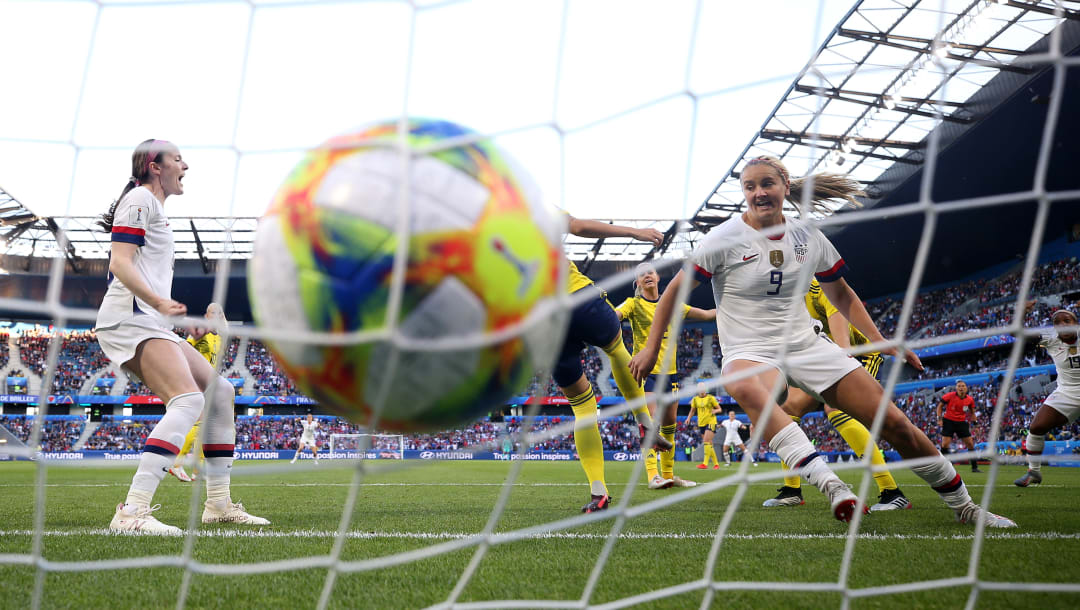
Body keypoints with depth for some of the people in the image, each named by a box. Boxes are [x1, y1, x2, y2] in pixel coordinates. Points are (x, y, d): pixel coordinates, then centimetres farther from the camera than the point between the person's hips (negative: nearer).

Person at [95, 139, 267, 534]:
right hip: (131, 319, -11)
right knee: (189, 400, -26)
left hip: (151, 323, 11)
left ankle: (218, 504, 14)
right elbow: (119, 263, -14)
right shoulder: (140, 198, -3)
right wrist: (158, 302, -27)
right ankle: (131, 512, -35)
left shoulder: (153, 205, 27)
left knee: (219, 391, 11)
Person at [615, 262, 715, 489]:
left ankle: (668, 474, 18)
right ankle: (653, 476, -20)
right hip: (645, 369, -5)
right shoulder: (634, 304, -2)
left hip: (669, 370, 5)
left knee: (670, 424, 9)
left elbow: (705, 314, 16)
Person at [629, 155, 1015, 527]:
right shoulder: (726, 238, -8)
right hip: (749, 352, -4)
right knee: (746, 390, -44)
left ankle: (964, 506, 14)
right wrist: (652, 348, -7)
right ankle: (831, 486, -53)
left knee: (895, 424, -6)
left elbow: (841, 294, 18)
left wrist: (878, 340, 9)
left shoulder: (808, 236, 4)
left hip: (806, 346, 4)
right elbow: (676, 289, -3)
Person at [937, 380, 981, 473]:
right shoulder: (950, 396, -11)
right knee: (945, 444, -11)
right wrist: (939, 419, -8)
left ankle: (974, 467, 10)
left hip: (961, 422, 3)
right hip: (948, 421, -3)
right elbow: (940, 406, -1)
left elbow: (972, 412, 15)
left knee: (970, 443, 0)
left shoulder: (970, 400, -2)